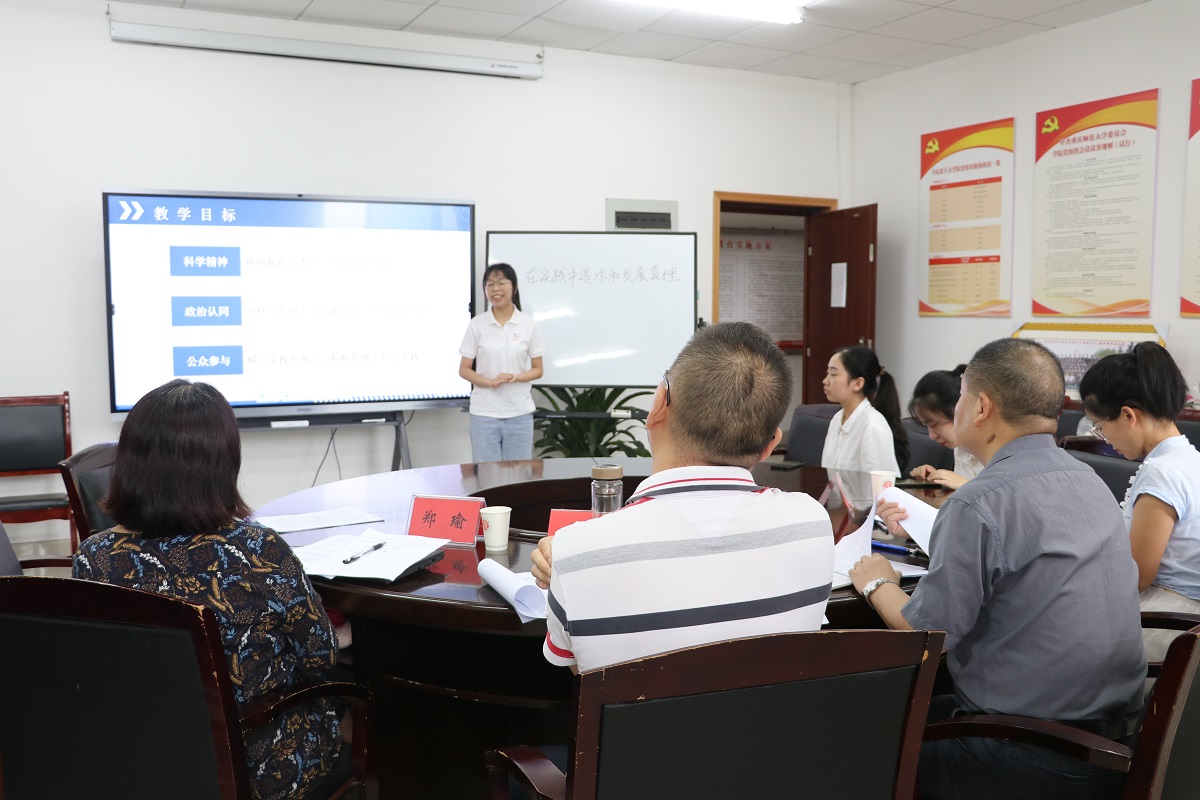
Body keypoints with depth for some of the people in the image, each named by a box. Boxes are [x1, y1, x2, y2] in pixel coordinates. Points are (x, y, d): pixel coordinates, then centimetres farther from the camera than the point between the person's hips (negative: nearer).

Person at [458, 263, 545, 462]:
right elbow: (464, 369, 3)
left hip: (520, 413, 1)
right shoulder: (477, 325, 0)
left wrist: (515, 377, -15)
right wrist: (490, 382, -15)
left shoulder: (529, 324, 1)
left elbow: (538, 369, 5)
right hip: (484, 413, 0)